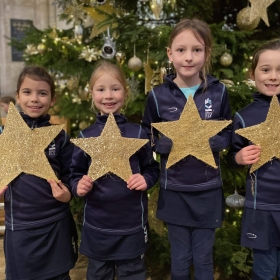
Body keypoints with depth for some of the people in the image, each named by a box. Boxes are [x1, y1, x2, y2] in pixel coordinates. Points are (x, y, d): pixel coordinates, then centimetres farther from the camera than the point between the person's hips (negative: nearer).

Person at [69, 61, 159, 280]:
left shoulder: (138, 133, -6)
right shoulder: (85, 136, -3)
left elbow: (152, 169, 3)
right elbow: (75, 174, 6)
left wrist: (146, 180, -17)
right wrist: (79, 186, -14)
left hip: (132, 224, -1)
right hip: (96, 225, 2)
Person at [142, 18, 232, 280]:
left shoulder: (218, 92, -4)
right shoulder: (158, 96, -7)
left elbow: (227, 136, 3)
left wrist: (205, 141, -18)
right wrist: (173, 143, -18)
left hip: (208, 190, 1)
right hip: (174, 191, 0)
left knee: (203, 258, 16)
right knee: (180, 259, 15)